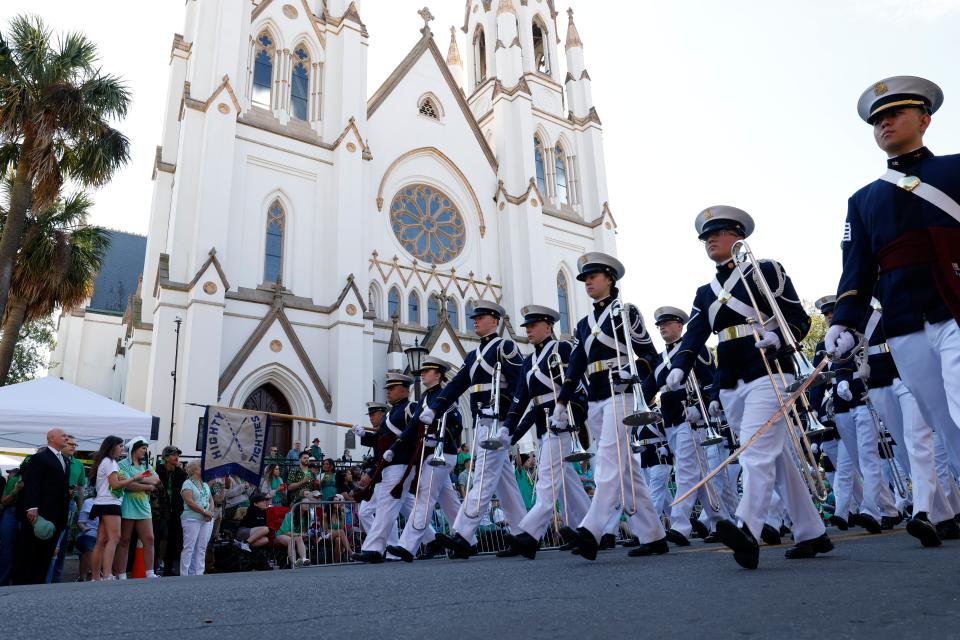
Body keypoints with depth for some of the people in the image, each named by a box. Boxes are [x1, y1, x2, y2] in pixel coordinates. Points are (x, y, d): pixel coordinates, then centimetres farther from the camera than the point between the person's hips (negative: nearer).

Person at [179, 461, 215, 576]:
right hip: (192, 519, -6)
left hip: (207, 520, 6)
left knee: (202, 548, 6)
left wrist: (211, 512, -2)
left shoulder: (205, 484, 17)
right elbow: (190, 502, -14)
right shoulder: (188, 483, -4)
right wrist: (204, 511, -14)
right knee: (189, 548, -5)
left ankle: (199, 573, 10)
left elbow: (211, 500, 17)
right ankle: (185, 574, -1)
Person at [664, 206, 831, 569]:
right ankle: (812, 534, 21)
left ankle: (747, 531, -30)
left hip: (767, 375, -6)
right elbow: (693, 336, 3)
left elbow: (800, 320, -1)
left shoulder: (765, 271, 2)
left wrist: (777, 337, -22)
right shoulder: (705, 293, 17)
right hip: (731, 387, 6)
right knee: (777, 458, 11)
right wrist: (679, 368, -15)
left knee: (756, 454, -20)